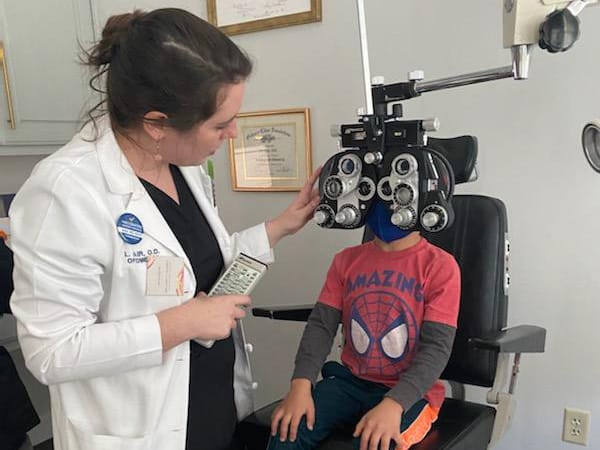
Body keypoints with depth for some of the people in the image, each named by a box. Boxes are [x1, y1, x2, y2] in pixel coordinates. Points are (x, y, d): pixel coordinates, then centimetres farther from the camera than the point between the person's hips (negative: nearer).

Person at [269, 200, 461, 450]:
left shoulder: (439, 265, -9)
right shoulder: (346, 260, 5)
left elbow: (436, 347, -15)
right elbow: (321, 324, -2)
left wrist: (393, 404, -29)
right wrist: (301, 384, -17)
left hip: (409, 392, -3)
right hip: (350, 381, 4)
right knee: (287, 429, -20)